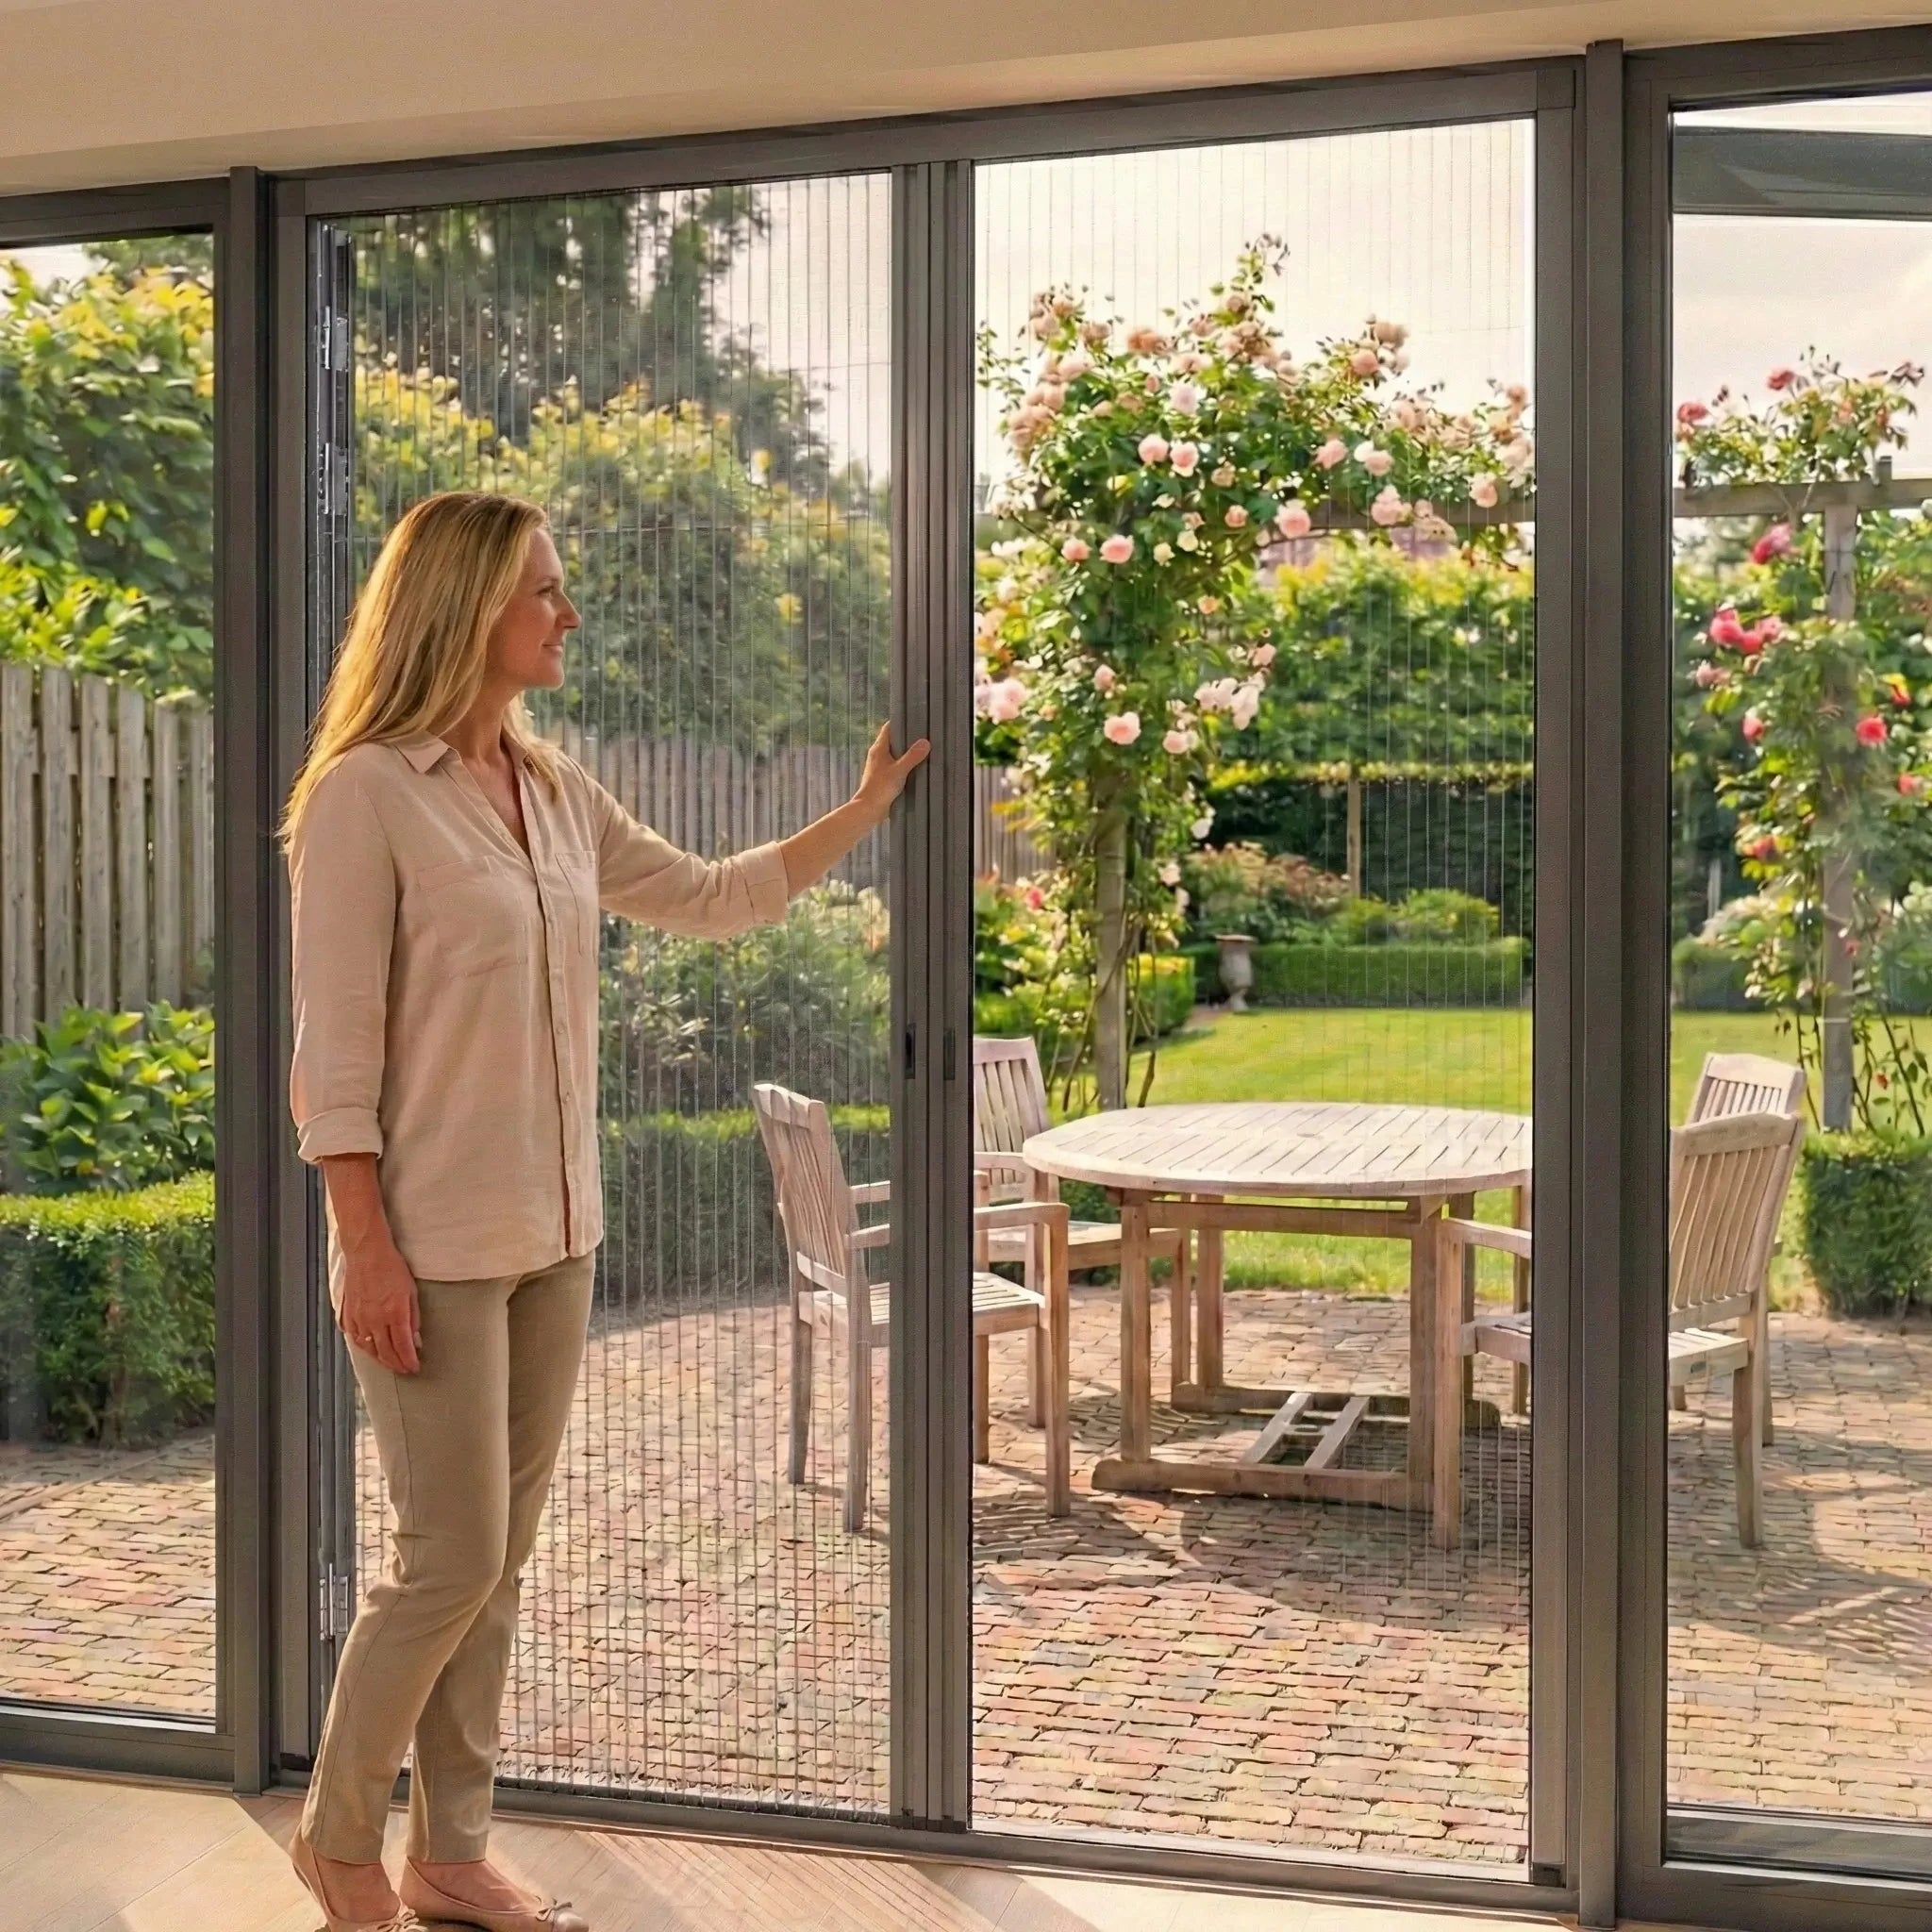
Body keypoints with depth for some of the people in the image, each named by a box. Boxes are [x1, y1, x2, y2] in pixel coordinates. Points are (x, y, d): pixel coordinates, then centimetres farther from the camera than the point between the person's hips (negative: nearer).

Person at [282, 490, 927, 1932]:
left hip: (554, 1236, 7)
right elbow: (336, 1048, -14)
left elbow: (709, 899, 21)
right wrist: (367, 1249, -16)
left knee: (503, 1558, 12)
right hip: (436, 1244, -7)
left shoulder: (556, 791, 9)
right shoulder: (368, 793, -12)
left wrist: (866, 810, 19)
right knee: (452, 1561, -2)